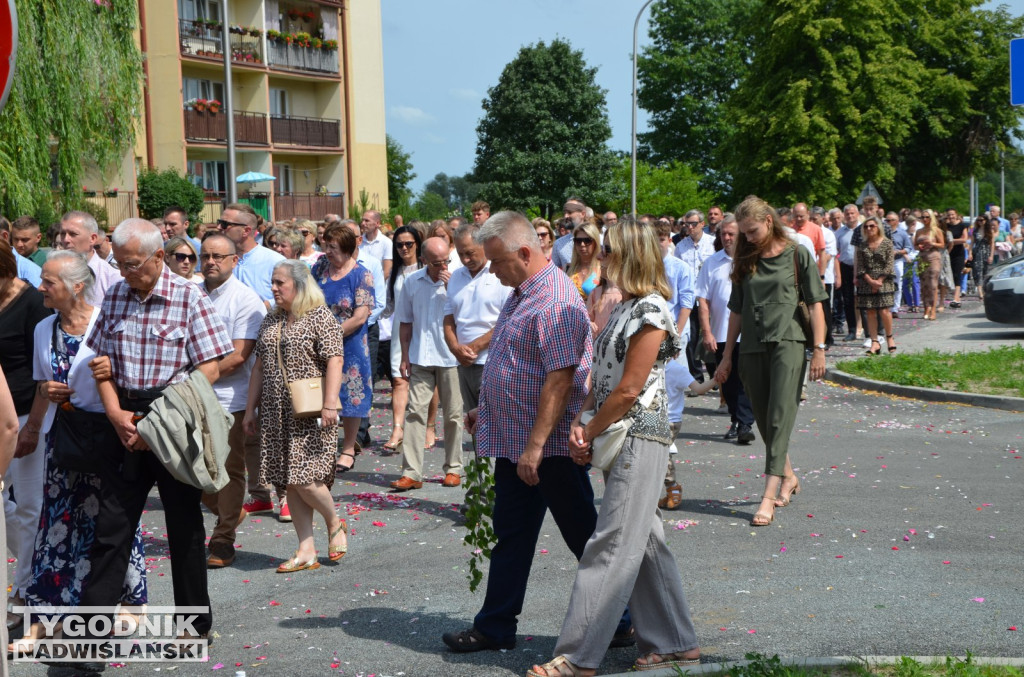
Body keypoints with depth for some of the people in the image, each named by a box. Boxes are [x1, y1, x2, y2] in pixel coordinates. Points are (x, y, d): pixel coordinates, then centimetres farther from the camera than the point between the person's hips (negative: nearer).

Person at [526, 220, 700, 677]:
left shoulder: (651, 309, -15)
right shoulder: (625, 308, 14)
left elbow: (629, 389, -17)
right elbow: (603, 377, 13)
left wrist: (590, 433, -9)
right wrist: (579, 424, 0)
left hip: (640, 438, -10)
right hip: (619, 438, 10)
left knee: (612, 545, -7)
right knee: (644, 543, 13)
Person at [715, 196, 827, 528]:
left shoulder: (797, 255, 1)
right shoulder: (745, 261, 12)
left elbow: (815, 304, 0)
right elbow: (737, 311, 15)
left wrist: (819, 349, -7)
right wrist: (727, 357, 13)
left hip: (787, 343, -5)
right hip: (751, 348, 5)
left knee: (779, 418, -13)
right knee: (764, 421, 10)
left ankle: (769, 496, -19)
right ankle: (788, 477, 31)